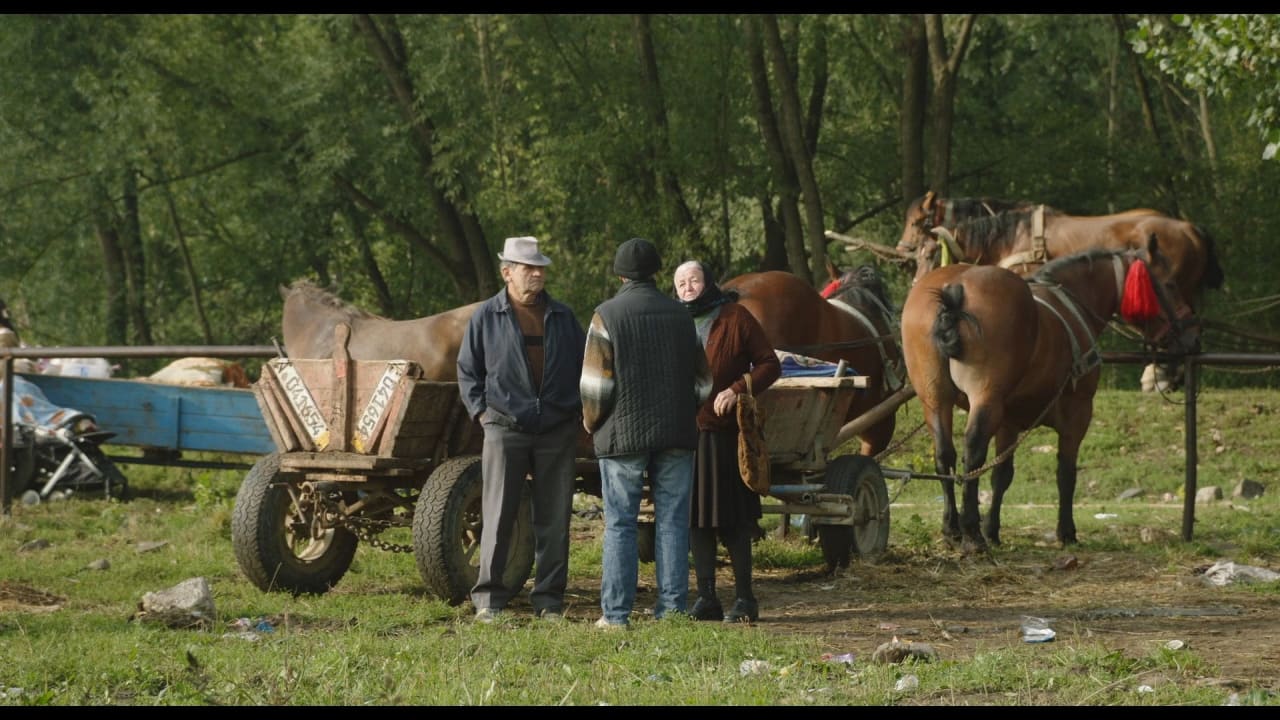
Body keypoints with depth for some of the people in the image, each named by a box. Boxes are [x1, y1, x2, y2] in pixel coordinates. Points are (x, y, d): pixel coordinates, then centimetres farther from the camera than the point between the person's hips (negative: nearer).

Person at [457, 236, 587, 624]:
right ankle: (488, 599, 1)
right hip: (505, 428, -3)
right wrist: (481, 410, -2)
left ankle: (549, 599, 10)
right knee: (498, 518, -4)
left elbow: (584, 368, 18)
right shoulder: (486, 317, 3)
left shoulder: (563, 318, 11)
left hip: (557, 431, 3)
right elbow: (467, 370, 8)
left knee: (554, 520, 4)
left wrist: (579, 409, 7)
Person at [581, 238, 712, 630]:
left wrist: (592, 424, 6)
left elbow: (595, 384, -10)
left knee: (620, 524, 0)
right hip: (675, 436, 3)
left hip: (623, 435, -3)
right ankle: (673, 606, 5)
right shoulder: (680, 314, 7)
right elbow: (702, 379, 11)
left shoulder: (607, 316, -6)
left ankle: (616, 613, -2)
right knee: (672, 521, 6)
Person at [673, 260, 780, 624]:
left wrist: (737, 390, -14)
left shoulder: (735, 318, 1)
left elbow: (769, 364, 1)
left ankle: (744, 599, 4)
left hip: (726, 432, -4)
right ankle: (706, 598, 11)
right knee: (696, 518, 5)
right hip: (686, 433, 4)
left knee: (733, 520, -2)